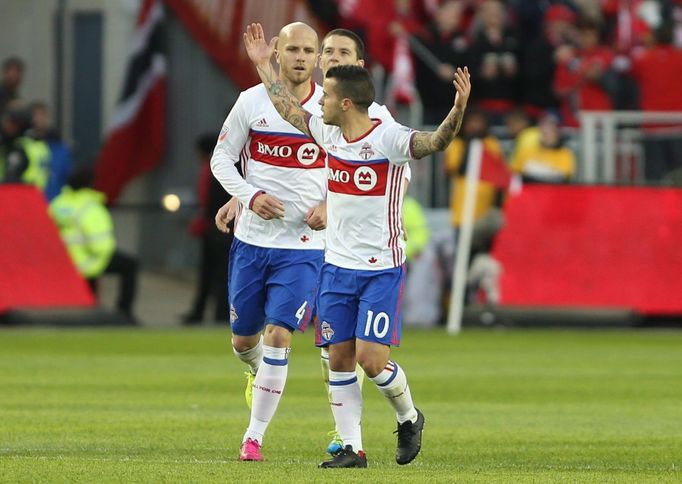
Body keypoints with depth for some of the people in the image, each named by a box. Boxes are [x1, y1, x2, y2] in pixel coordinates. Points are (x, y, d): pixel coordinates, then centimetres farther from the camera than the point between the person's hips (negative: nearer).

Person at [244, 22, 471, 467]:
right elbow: (288, 108, 21)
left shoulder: (388, 139, -15)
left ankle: (409, 417, 18)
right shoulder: (329, 134, 4)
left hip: (382, 268, -6)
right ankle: (352, 448, 10)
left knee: (371, 359, -11)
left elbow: (435, 142, -31)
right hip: (337, 264, 6)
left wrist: (458, 110, -49)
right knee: (340, 359, 3)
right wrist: (264, 65, 27)